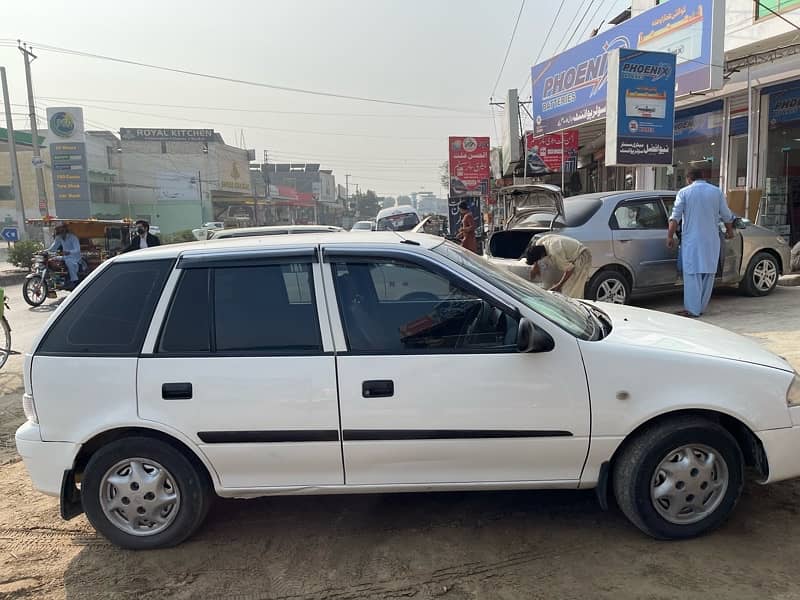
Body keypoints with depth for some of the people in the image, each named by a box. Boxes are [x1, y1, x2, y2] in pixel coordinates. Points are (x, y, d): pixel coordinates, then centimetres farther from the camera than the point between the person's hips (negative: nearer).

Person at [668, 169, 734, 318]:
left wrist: (670, 236, -4)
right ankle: (702, 307, 16)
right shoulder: (717, 191, 8)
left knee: (692, 274, -3)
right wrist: (729, 230, 29)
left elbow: (675, 217, -7)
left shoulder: (684, 192, 0)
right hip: (711, 240, 3)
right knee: (708, 274, 11)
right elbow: (726, 215, 13)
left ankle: (692, 309, -5)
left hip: (691, 240, -3)